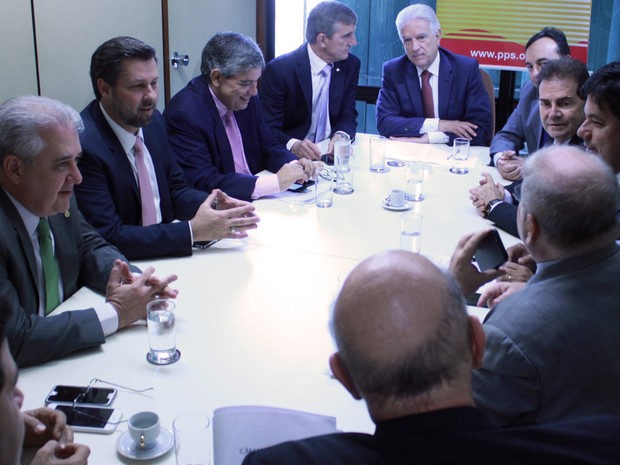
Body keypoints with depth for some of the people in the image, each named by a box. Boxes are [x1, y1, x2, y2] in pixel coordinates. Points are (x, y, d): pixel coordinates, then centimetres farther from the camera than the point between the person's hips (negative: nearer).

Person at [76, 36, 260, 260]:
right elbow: (108, 238, -22)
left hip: (163, 252, 7)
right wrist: (193, 231, -24)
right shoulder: (83, 145, -20)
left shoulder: (153, 120, 2)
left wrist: (212, 206, -8)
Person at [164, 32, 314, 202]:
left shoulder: (246, 98, 2)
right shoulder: (185, 113, -18)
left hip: (253, 202, 6)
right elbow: (204, 183, -23)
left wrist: (293, 166, -8)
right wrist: (275, 182, -25)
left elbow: (268, 147, 13)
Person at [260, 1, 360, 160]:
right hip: (291, 159, -4)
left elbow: (348, 116, 6)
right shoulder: (278, 70, -13)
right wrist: (293, 145, -33)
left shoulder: (350, 65, 2)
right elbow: (268, 129, -12)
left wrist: (341, 136, -17)